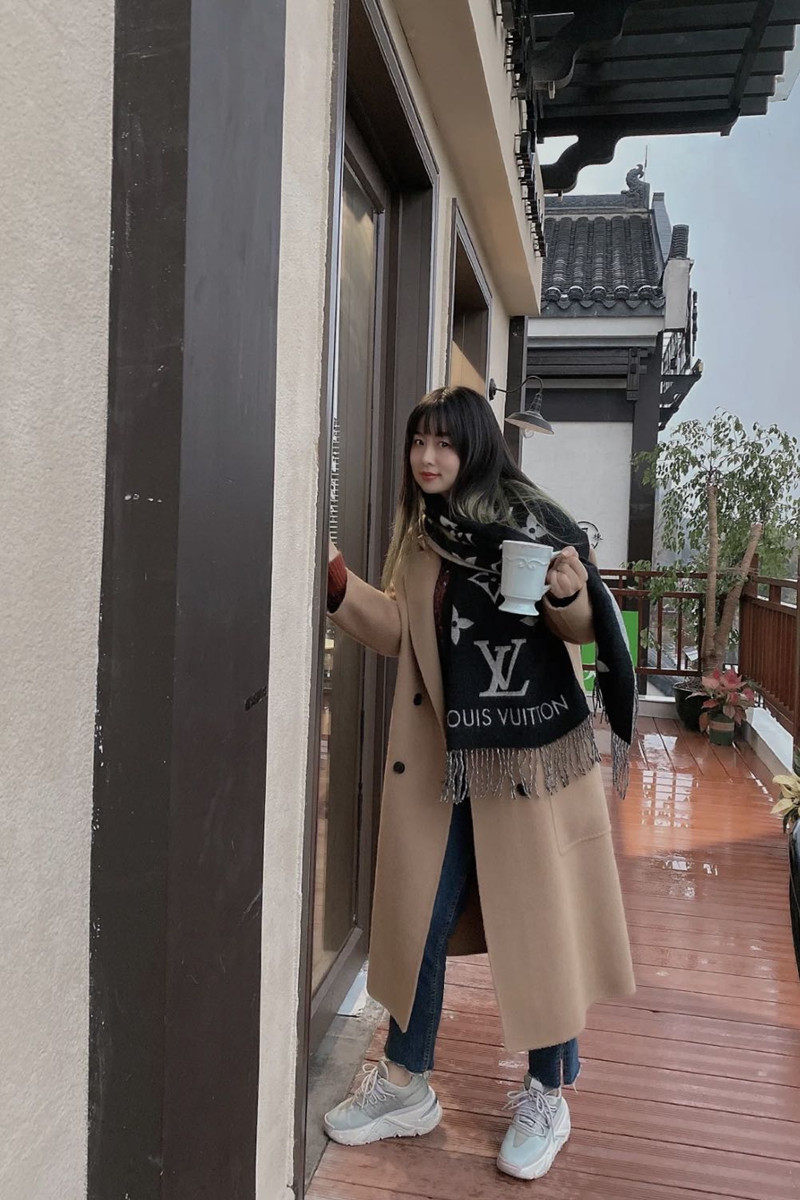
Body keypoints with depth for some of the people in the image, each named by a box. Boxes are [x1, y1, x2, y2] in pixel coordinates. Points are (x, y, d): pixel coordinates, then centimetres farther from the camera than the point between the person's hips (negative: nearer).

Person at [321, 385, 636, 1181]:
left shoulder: (531, 519, -8)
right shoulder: (417, 533, 8)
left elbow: (579, 629, -5)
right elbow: (399, 632, 10)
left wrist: (571, 595, -26)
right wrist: (339, 583, -2)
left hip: (528, 750, -5)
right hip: (437, 752, 5)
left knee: (536, 918, 8)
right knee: (418, 914, 13)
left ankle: (546, 1098, 31)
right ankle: (405, 1084, 34)